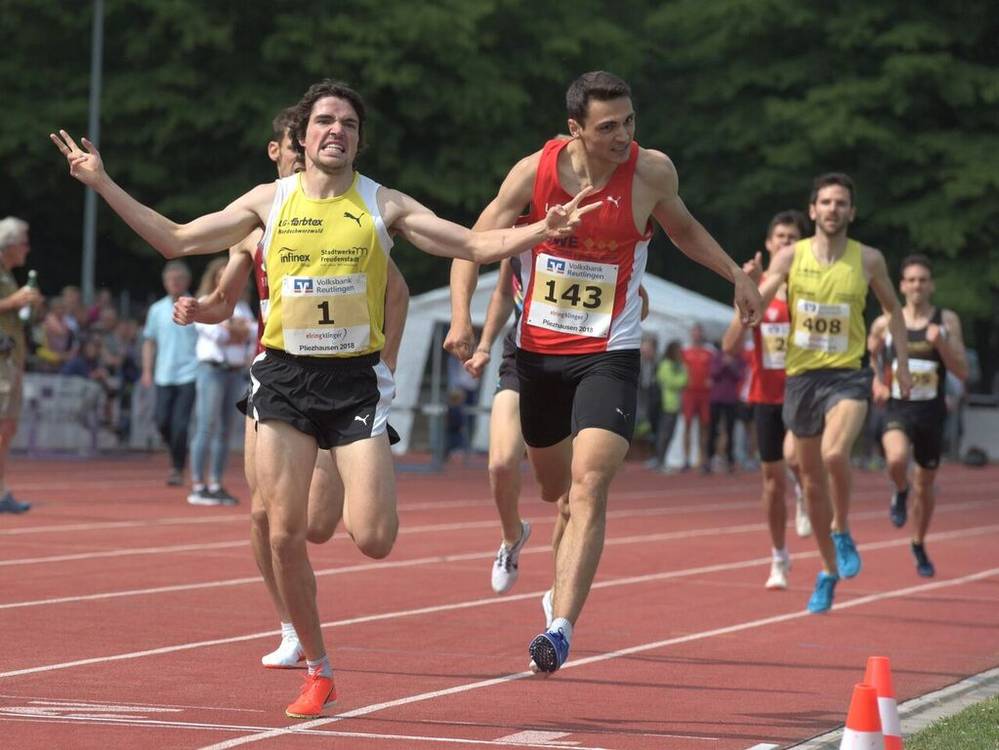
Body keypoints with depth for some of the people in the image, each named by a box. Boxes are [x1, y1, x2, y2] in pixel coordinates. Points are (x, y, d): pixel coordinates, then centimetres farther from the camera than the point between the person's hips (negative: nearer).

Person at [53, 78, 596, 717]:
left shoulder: (383, 205, 3)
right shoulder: (270, 201, 7)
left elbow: (477, 245, 1)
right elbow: (176, 240, 11)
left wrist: (545, 230, -15)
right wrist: (103, 184, 5)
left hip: (357, 380, -1)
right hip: (285, 377, 1)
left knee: (374, 539, -14)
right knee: (285, 535, -5)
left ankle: (334, 506, 24)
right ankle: (318, 671, 12)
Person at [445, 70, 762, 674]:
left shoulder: (652, 172, -8)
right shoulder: (535, 171, -9)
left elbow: (682, 227, 16)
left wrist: (736, 273, 11)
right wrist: (462, 315, -16)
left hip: (609, 355, -2)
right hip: (538, 352, 2)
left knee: (588, 488, -19)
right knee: (555, 488, 18)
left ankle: (561, 629, -26)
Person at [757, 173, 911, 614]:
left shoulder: (868, 260, 0)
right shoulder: (791, 257, 0)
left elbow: (892, 308, 15)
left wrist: (901, 361, 12)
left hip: (848, 375, -2)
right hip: (801, 375, 2)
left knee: (835, 454, -30)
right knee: (812, 480, 9)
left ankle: (842, 532, -4)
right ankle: (829, 570, 25)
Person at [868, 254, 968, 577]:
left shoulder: (947, 321, -3)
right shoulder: (884, 325, -1)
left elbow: (962, 372, -7)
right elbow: (868, 358, 20)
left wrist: (941, 342, -21)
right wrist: (876, 383, 3)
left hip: (932, 413, 1)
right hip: (898, 409, -1)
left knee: (925, 485, 13)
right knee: (896, 459, -32)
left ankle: (919, 545, 37)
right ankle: (900, 493, 3)